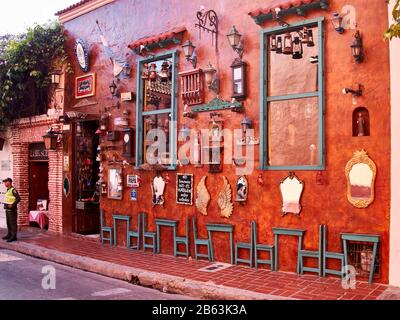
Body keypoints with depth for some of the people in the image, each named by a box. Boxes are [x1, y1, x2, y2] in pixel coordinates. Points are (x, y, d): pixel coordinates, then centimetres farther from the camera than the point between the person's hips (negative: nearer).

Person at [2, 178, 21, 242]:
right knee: (8, 223, 15)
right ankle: (9, 235, 24)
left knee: (13, 223, -8)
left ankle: (13, 236, -7)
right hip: (7, 209, 10)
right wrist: (6, 205, 15)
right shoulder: (8, 190, 15)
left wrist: (12, 205, -24)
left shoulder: (13, 190, -15)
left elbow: (18, 198, -22)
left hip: (12, 209, -10)